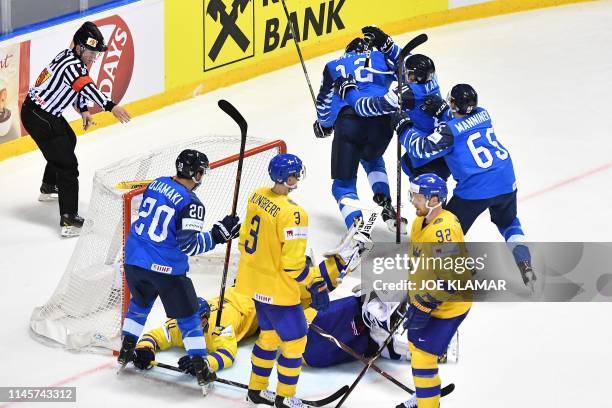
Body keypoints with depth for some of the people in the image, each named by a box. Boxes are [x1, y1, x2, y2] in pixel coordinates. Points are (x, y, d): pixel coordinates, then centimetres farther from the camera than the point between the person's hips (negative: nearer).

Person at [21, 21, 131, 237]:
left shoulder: (72, 57, 7)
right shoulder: (71, 65, -25)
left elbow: (76, 86, 22)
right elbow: (87, 87, -42)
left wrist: (83, 110, 12)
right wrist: (111, 107, -54)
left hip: (47, 111, 11)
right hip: (37, 116, -11)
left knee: (68, 140, 35)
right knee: (67, 164, -17)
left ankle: (49, 188, 54)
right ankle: (69, 219, -25)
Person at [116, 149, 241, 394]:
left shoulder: (157, 184, 4)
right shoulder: (190, 203, -17)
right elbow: (189, 244, -21)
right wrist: (218, 234, -14)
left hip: (135, 260, 6)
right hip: (166, 269, -6)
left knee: (140, 303, 30)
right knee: (187, 315, 7)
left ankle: (125, 353, 34)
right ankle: (201, 370, 6)